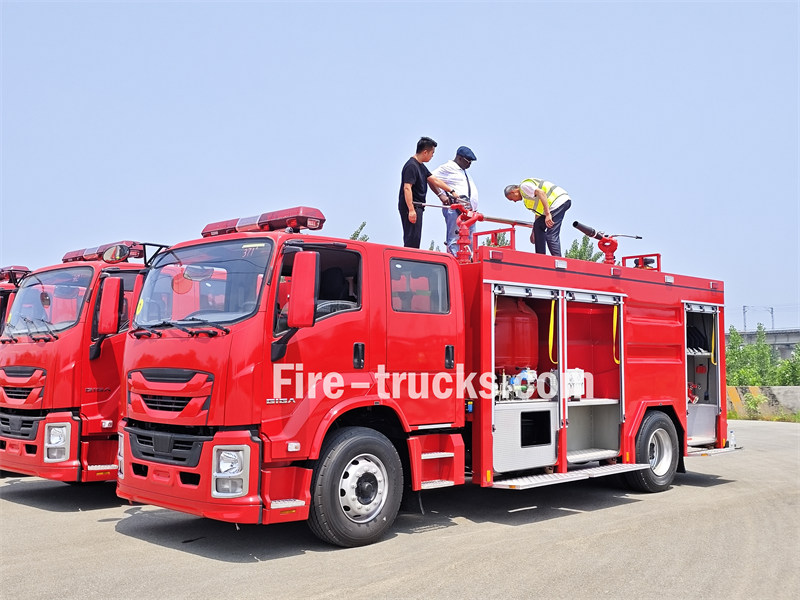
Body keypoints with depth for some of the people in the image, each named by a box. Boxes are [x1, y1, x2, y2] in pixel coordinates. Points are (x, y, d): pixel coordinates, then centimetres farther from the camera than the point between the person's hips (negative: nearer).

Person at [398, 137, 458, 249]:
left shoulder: (421, 166, 18)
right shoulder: (411, 166, -14)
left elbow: (434, 180, 24)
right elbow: (407, 188, -21)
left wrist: (451, 191, 23)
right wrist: (411, 210, -27)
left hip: (417, 206, 10)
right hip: (411, 206, -10)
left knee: (414, 237, 10)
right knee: (412, 238, -13)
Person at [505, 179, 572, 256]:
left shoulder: (524, 186, -4)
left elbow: (541, 193, -20)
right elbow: (538, 212, 33)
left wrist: (547, 214, -26)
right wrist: (533, 231, 36)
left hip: (560, 201, -11)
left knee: (551, 235, -16)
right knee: (538, 225, 16)